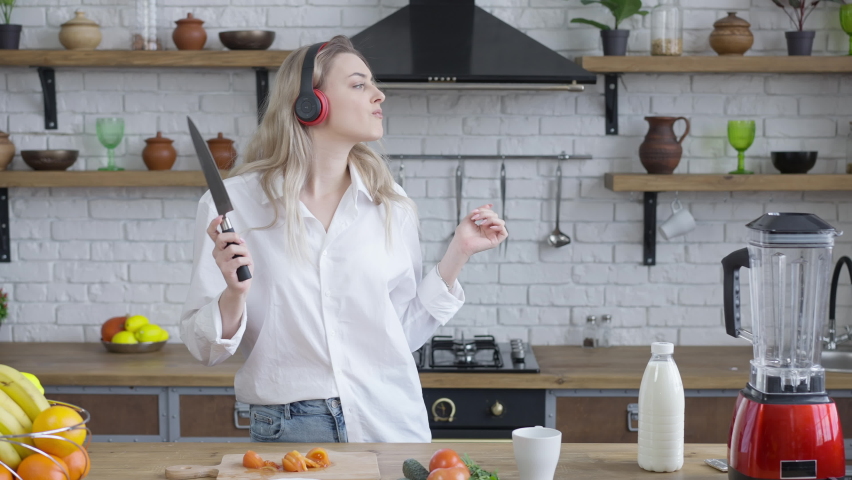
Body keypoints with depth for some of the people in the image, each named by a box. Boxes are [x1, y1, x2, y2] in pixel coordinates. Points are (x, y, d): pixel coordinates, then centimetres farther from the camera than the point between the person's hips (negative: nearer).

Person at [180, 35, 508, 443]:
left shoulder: (390, 206, 3)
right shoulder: (233, 203, -6)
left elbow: (404, 332, 5)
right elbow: (204, 347, -3)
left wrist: (457, 253, 1)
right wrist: (235, 295, -22)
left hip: (392, 426, 3)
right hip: (286, 431, -2)